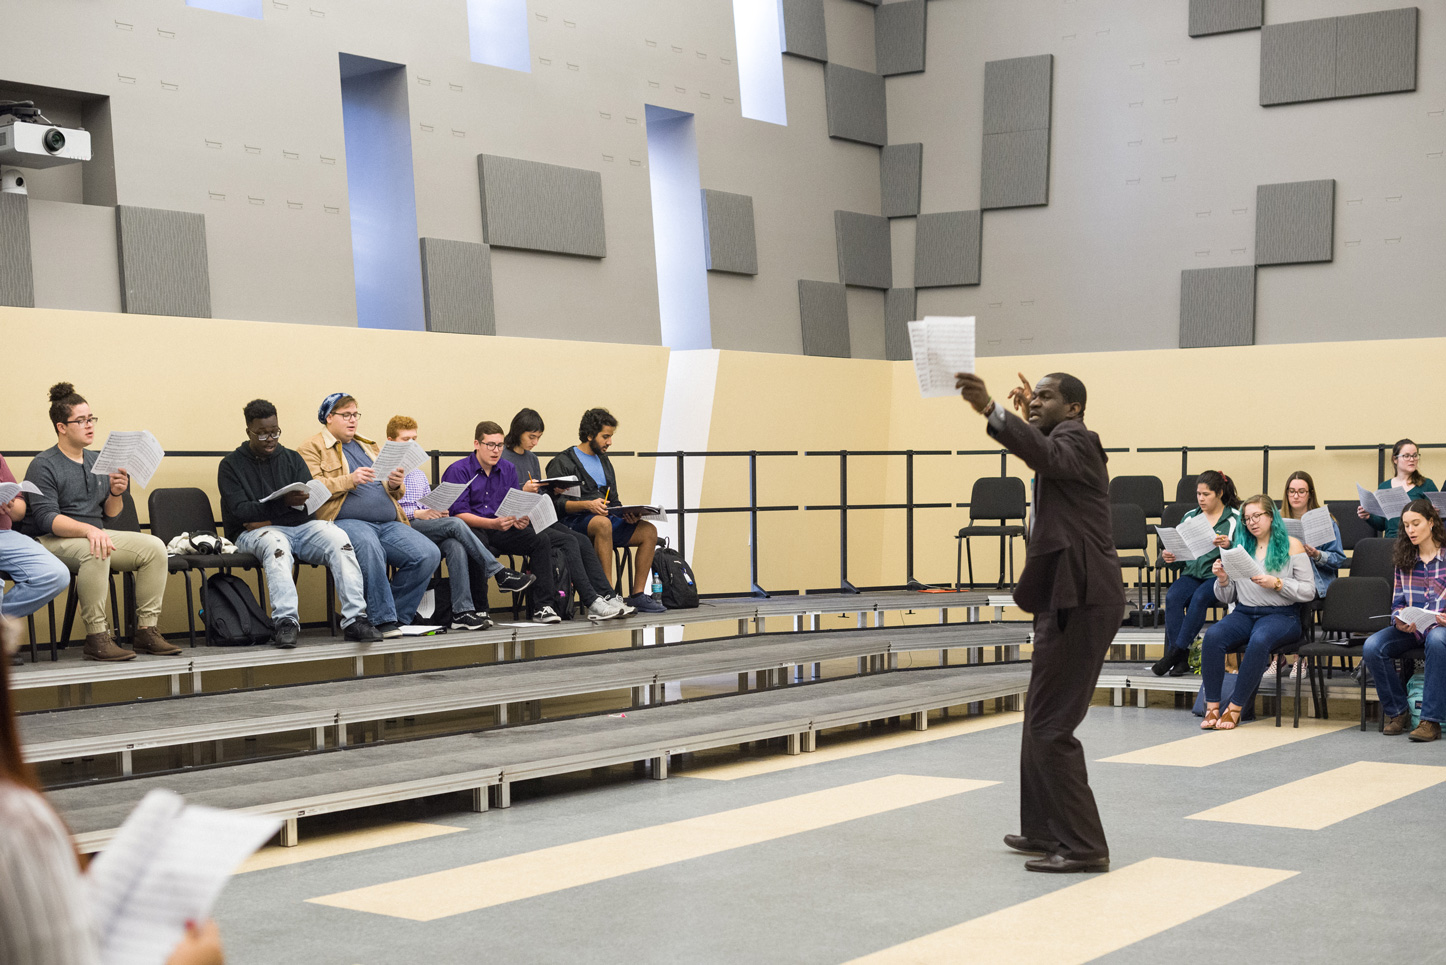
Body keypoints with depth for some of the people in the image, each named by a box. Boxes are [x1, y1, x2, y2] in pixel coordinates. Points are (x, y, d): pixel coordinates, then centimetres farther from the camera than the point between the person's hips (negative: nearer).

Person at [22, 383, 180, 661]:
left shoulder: (98, 461, 16)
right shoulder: (43, 466, -7)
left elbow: (111, 514, 19)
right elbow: (46, 518, -19)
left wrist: (116, 494, -5)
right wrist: (88, 530, -34)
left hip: (96, 534, 7)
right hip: (52, 541, -7)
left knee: (154, 547, -12)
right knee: (95, 552, -39)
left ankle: (147, 630, -11)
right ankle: (96, 637, -33)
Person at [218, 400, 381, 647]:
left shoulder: (292, 459, 18)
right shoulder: (231, 465, 7)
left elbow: (309, 503, 6)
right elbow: (240, 510, -7)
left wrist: (269, 519, -10)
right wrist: (284, 502, -21)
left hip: (299, 526, 3)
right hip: (253, 533, -3)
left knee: (338, 538, -27)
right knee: (275, 543, -39)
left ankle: (354, 619, -34)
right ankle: (285, 621, -48)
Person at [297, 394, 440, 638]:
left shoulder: (368, 446, 30)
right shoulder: (312, 448, 11)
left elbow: (392, 494, 30)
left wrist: (394, 484, 6)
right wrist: (350, 480, -17)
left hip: (389, 524, 6)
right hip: (347, 522, -6)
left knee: (429, 554, -19)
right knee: (369, 546, -41)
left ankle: (394, 616, -7)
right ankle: (383, 619, -28)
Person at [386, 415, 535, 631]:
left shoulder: (419, 474, 30)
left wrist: (439, 511, 3)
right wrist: (417, 513, -14)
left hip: (428, 527, 6)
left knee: (455, 546, -29)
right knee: (455, 524, -28)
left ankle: (462, 612, -37)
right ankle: (499, 573, -24)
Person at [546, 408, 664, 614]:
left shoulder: (604, 462, 23)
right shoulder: (563, 462, -1)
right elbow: (556, 502, -12)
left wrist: (627, 514, 0)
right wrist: (587, 505, -27)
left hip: (604, 519, 7)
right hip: (573, 521, -7)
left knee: (648, 530, -14)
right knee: (603, 523, -40)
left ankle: (638, 595, -15)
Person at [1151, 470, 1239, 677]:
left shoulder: (1235, 519, 4)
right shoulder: (1190, 517, 19)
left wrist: (1228, 546, -26)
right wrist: (1167, 555, -4)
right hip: (1191, 573, 4)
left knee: (1200, 597, -35)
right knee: (1172, 597, -28)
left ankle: (1175, 652, -31)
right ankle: (1181, 659, -30)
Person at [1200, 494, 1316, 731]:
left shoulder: (1291, 546, 5)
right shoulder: (1240, 547, 17)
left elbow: (1309, 592, 0)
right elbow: (1227, 598, 17)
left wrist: (1277, 583, -13)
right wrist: (1222, 579, -4)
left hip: (1281, 615, -4)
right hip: (1244, 613, 4)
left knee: (1259, 640, -38)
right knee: (1212, 636, -29)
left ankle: (1235, 708, -29)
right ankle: (1212, 706, -25)